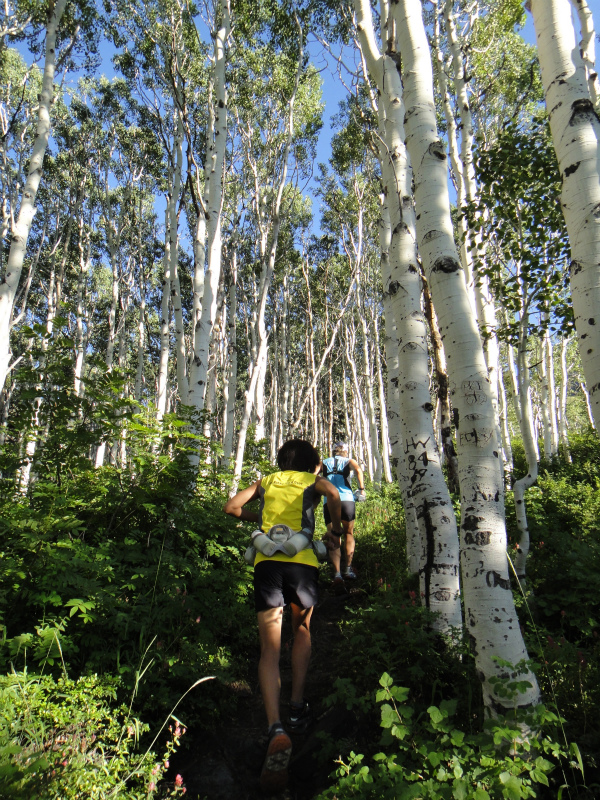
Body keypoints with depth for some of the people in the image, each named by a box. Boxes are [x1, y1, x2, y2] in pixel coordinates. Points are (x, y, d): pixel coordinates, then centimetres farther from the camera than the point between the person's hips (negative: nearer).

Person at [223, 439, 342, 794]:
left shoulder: (266, 481, 22)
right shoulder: (313, 480, 14)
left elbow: (231, 507, 14)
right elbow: (333, 493, -9)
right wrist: (336, 530, 3)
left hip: (267, 562, 1)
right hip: (302, 562, -1)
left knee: (270, 649, 3)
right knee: (302, 631, 25)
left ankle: (276, 729, -14)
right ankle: (298, 706, 22)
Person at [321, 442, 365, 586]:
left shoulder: (324, 463, 17)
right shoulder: (348, 461, 13)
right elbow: (358, 470, -10)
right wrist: (361, 489, -5)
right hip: (346, 500, 0)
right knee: (349, 534, 21)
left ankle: (337, 574, -11)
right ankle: (348, 568, 20)